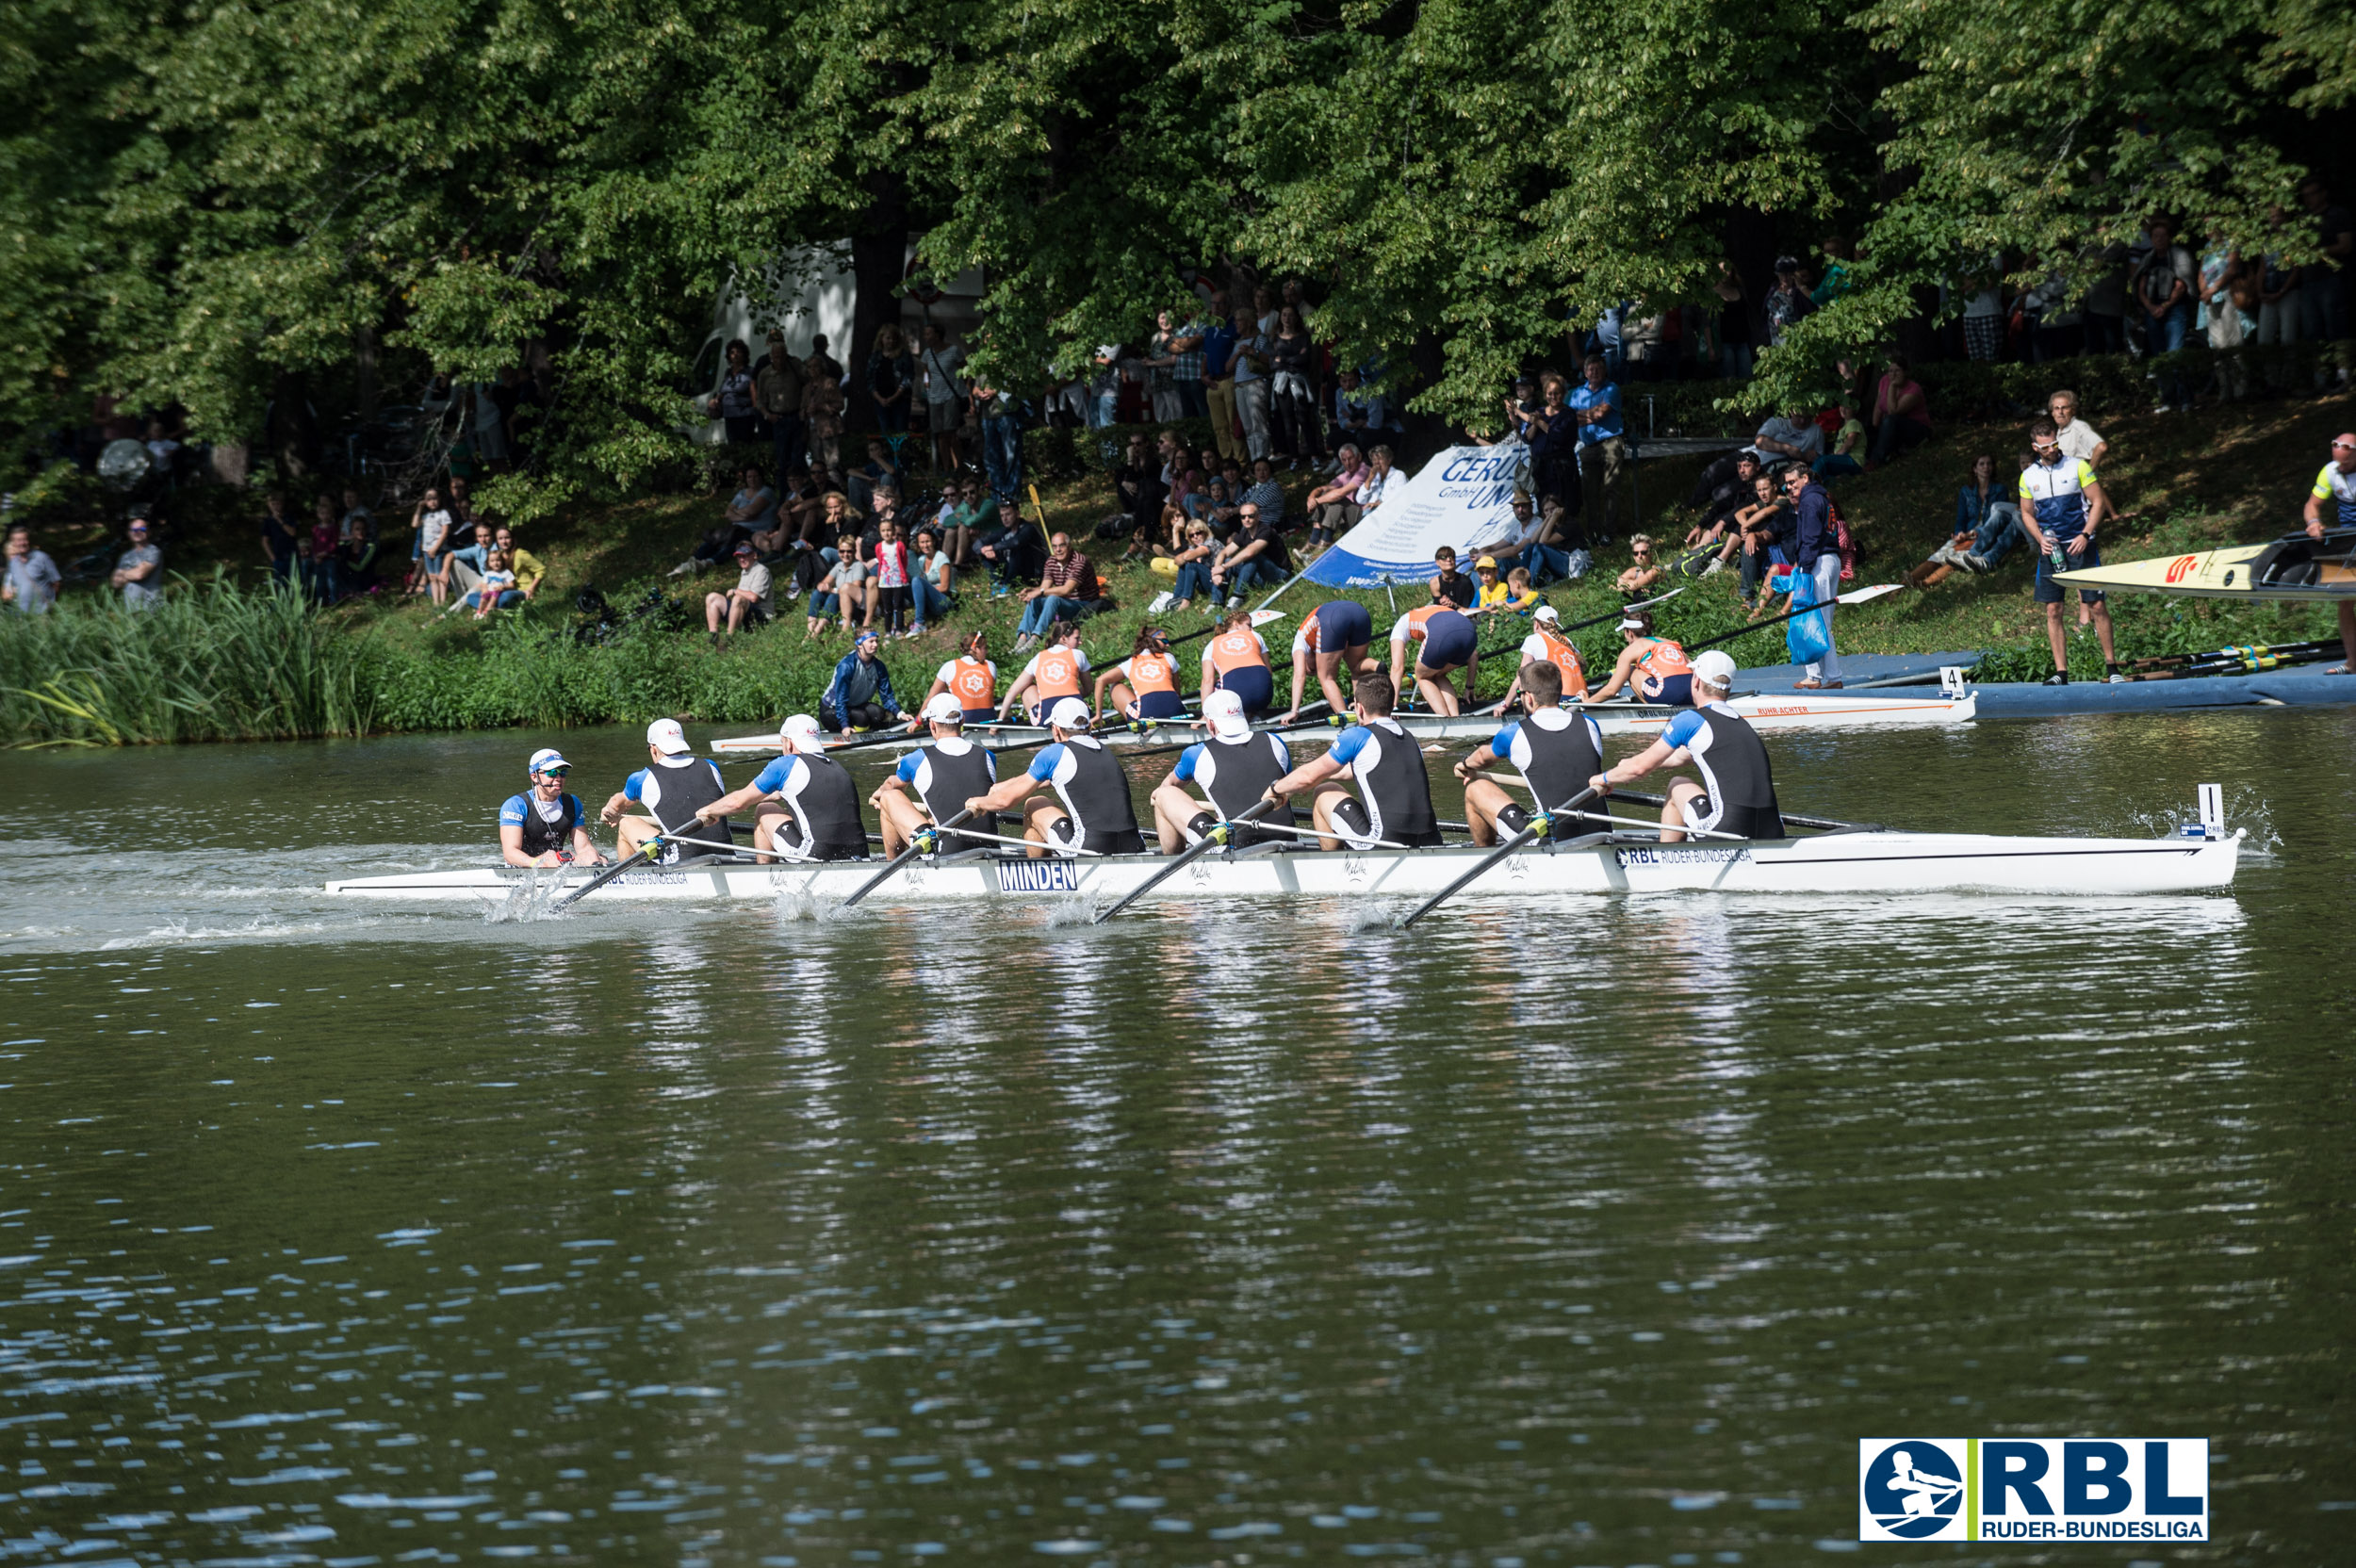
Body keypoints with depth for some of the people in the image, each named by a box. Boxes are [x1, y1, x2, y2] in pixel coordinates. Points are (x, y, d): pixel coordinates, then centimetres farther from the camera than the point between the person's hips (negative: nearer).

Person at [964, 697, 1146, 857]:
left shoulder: (1053, 753, -1)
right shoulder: (1103, 749, 19)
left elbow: (1007, 800, 8)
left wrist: (979, 803, 29)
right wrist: (1002, 786, 45)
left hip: (1090, 850, -5)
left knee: (1033, 806, 16)